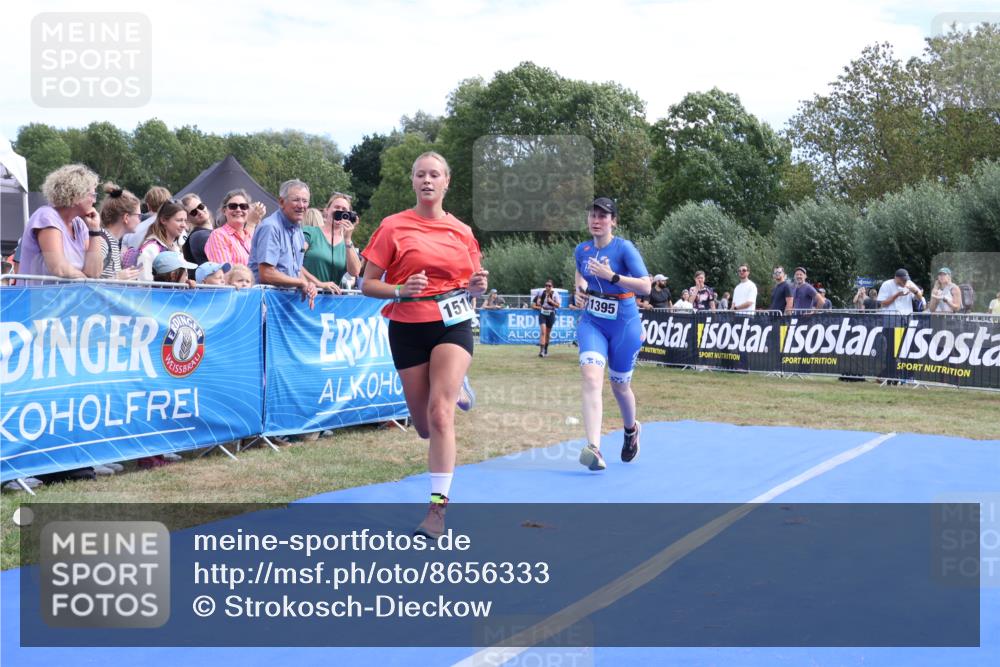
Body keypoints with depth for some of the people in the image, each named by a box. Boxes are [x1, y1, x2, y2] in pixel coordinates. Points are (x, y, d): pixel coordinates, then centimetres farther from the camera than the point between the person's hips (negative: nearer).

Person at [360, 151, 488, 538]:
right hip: (408, 329, 0)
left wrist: (476, 285, -7)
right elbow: (368, 285, -2)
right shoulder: (393, 227, -1)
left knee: (440, 413, -18)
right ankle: (456, 386, 47)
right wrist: (401, 290, -21)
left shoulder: (461, 231, 6)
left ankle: (438, 506, -12)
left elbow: (472, 282, 17)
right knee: (425, 427, 9)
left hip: (453, 325, 0)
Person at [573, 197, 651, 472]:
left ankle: (631, 430, 45)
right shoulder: (582, 250, 2)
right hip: (592, 323, 3)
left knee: (619, 385, 10)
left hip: (624, 325, -3)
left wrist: (612, 276, -28)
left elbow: (646, 286, -19)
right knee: (591, 375, -21)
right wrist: (579, 289, 3)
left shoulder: (624, 248, -13)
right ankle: (594, 448, -31)